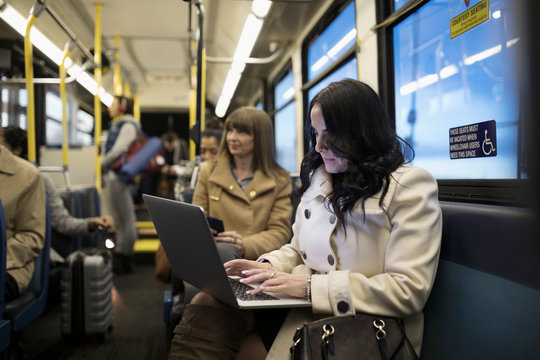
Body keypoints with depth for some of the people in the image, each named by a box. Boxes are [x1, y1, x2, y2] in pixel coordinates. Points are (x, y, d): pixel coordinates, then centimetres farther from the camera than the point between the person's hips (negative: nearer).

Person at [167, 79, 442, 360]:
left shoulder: (411, 186, -6)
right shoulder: (319, 178, 16)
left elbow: (409, 290, -14)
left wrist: (312, 286, -18)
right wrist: (269, 266, -1)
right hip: (303, 310, 6)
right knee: (207, 304, -22)